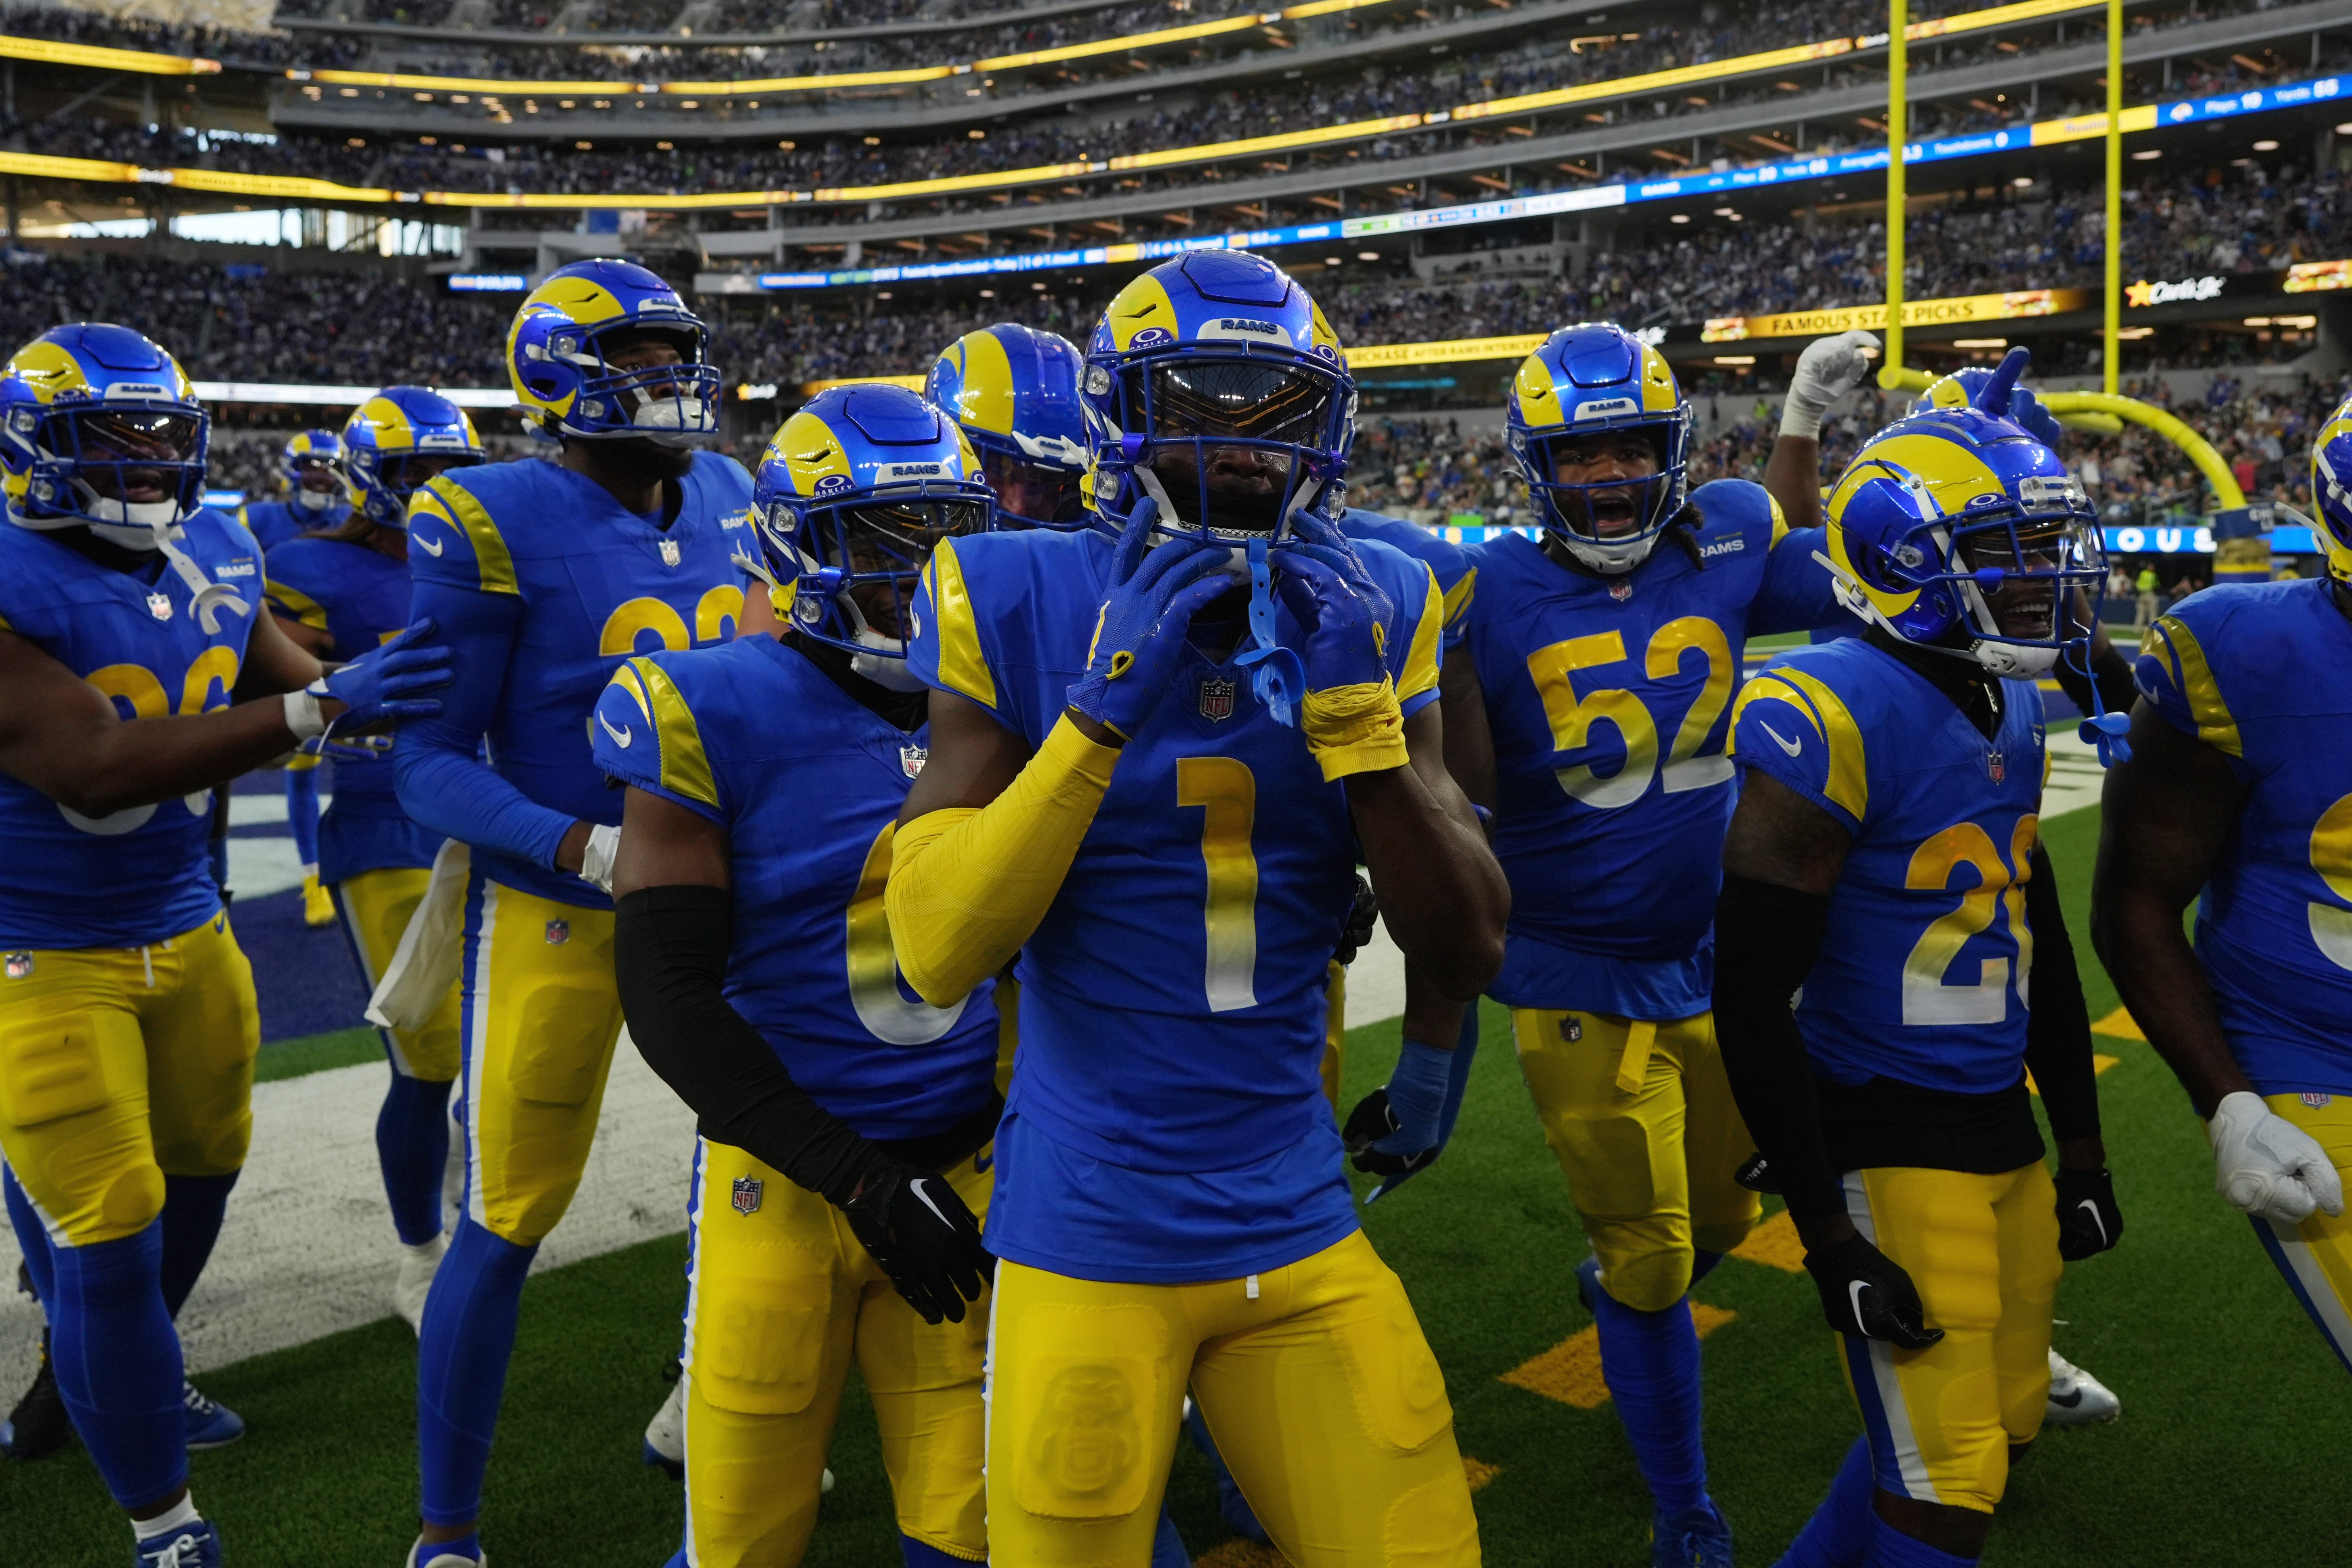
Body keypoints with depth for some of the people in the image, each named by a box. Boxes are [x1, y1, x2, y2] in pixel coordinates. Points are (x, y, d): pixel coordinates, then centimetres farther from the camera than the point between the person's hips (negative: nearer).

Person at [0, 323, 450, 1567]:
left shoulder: (211, 555, 0)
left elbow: (290, 679, 10)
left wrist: (429, 679, -7)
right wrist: (318, 709, -36)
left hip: (185, 927, 7)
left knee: (198, 1168, 23)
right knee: (110, 1236, -3)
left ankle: (108, 1380, 51)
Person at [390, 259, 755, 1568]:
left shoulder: (729, 501, 3)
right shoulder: (496, 526, -14)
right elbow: (434, 761, -14)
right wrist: (590, 850, -26)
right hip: (558, 915, -5)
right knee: (510, 1221, 3)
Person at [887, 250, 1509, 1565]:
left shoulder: (1369, 614, 0)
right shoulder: (1024, 606, -8)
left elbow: (1472, 951, -3)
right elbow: (940, 956, -14)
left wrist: (1355, 710, -15)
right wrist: (1103, 709, -22)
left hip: (1303, 1226, 3)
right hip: (1089, 1242, -3)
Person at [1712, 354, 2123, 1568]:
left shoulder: (2012, 709, 7)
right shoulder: (1837, 722, -20)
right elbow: (1752, 1000, -20)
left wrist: (2082, 1149, 21)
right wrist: (1830, 1242, -18)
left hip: (2003, 1128, 9)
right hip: (1887, 1143, -8)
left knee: (2001, 1427, 19)